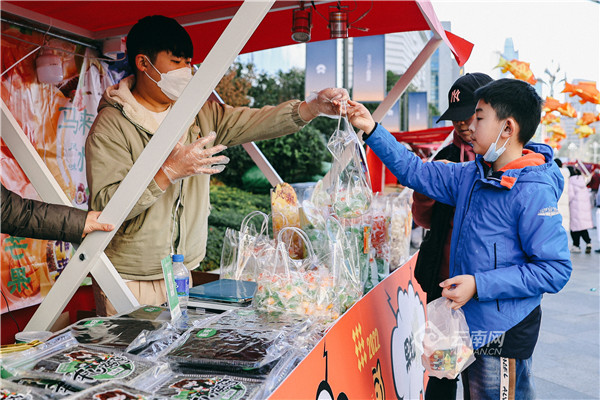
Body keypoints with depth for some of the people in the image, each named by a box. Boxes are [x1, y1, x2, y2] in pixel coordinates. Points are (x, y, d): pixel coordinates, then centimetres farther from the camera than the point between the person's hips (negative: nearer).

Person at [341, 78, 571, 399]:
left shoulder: (534, 191, -20)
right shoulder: (472, 176, 3)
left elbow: (555, 270, -20)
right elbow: (416, 172, 10)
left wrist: (479, 285, -23)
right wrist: (372, 130, 5)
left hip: (504, 336, -8)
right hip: (471, 326, 8)